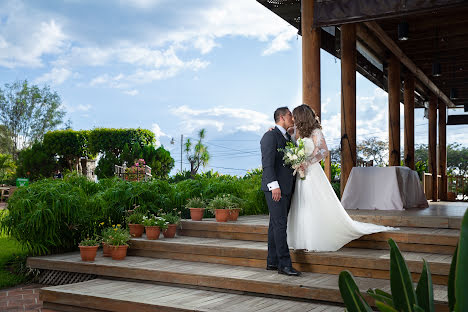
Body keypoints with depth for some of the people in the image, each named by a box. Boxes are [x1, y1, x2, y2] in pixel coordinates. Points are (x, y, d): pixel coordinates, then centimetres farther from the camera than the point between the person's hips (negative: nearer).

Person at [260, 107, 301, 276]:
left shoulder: (288, 137, 21)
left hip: (286, 188, 9)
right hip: (275, 188, -9)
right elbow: (267, 163, -16)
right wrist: (274, 185, -22)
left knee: (276, 224, 11)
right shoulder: (270, 136, -8)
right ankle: (284, 264, -9)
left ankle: (272, 261, 16)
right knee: (280, 225, -10)